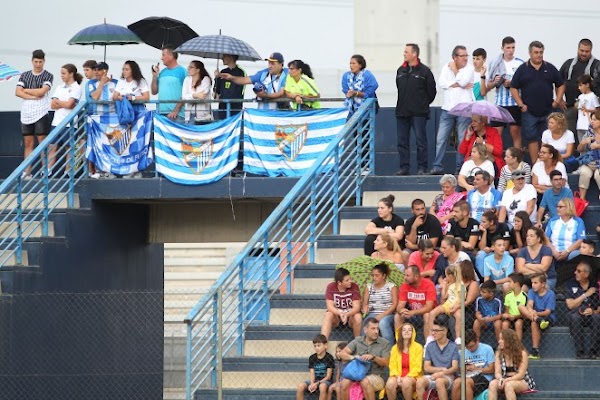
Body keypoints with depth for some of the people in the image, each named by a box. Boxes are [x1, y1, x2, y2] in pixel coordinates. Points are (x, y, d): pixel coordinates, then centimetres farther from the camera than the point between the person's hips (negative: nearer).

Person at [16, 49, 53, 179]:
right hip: (26, 113, 4)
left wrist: (26, 90, -1)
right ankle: (27, 172, 7)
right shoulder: (24, 76, 13)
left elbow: (42, 91, -12)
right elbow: (18, 92, 2)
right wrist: (33, 96, -10)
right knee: (28, 144, 5)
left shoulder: (48, 76, 1)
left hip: (41, 113, -4)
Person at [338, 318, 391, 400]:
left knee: (365, 382, -37)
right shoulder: (357, 341, 10)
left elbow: (386, 363, -4)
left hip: (376, 376, -3)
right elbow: (342, 354, 4)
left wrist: (373, 357, -21)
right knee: (345, 382, -28)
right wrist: (352, 357, -17)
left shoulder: (384, 343, 3)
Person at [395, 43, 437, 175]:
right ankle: (404, 167, 11)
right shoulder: (401, 70, 11)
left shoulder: (424, 71, -4)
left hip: (418, 113, -5)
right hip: (402, 112, 6)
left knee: (420, 140, -5)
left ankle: (421, 167, -1)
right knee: (402, 141, 5)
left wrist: (423, 104, 7)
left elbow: (432, 91, 0)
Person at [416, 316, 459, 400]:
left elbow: (455, 367, -5)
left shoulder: (453, 346, 4)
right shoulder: (430, 346, 12)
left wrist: (442, 373, -23)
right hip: (432, 376, 3)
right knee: (420, 381, -31)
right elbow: (426, 367, 8)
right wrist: (441, 369, -7)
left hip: (448, 376, -3)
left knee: (439, 381, -39)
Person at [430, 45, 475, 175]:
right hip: (448, 109, 3)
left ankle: (460, 167, 6)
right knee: (441, 139, 0)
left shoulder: (469, 68, 2)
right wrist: (458, 84, -10)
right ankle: (437, 167, 3)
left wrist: (454, 70, 1)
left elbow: (462, 81, -15)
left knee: (463, 140, 0)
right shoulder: (446, 67, 10)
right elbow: (441, 83, -4)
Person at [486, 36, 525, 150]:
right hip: (499, 103, 2)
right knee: (496, 133, -1)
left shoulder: (520, 63, 1)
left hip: (515, 103, -2)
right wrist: (495, 82, -8)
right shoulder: (495, 64, 8)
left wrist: (512, 84, -15)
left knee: (516, 132, 1)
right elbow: (488, 85, 13)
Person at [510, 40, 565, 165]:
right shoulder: (522, 69, 2)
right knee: (532, 139, 2)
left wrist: (557, 101, 3)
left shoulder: (550, 68, 7)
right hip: (529, 112, -1)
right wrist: (521, 105, -5)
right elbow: (514, 88, 3)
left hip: (548, 112, 1)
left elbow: (561, 85, 14)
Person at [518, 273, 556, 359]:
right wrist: (531, 312, -37)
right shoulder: (532, 292, 5)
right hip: (535, 315, 5)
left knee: (534, 323, -37)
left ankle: (535, 351, -34)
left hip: (549, 317, -5)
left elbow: (547, 312, -15)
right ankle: (539, 320, -39)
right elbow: (529, 304, -14)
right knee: (520, 307, -19)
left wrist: (536, 313, -34)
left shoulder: (550, 294, -8)